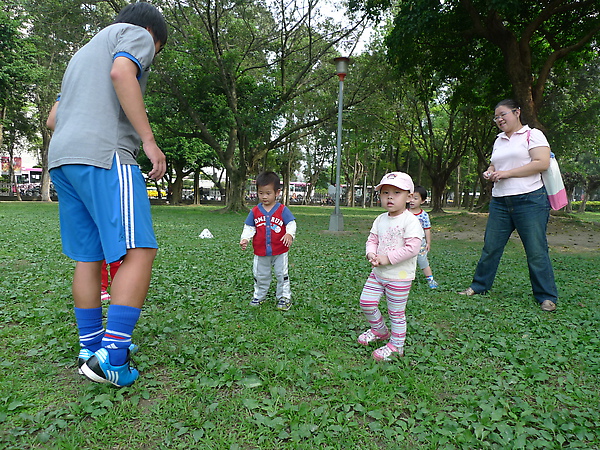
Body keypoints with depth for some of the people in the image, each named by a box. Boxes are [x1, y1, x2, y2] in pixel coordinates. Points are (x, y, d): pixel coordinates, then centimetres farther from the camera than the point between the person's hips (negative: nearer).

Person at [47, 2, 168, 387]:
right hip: (105, 156, -9)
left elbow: (53, 119, 30)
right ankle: (111, 357, -19)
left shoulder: (84, 52, 35)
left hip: (61, 160, 9)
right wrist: (149, 140, -15)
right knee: (139, 251, -14)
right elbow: (122, 73, -13)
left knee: (89, 257, 10)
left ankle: (91, 347, 16)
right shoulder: (136, 34, 11)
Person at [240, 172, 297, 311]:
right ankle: (259, 296, 33)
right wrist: (245, 239, -15)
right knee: (260, 276, 16)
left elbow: (291, 224, -11)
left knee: (282, 274, 9)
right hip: (260, 252, 3)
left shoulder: (282, 210, -8)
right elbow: (249, 228, 2)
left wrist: (289, 234, -31)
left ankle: (284, 297, 22)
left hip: (280, 251, -2)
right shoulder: (255, 211, -1)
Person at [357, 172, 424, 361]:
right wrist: (371, 254, -10)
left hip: (399, 276, -7)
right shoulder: (380, 220, 6)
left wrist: (388, 258, -23)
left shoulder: (410, 221, -16)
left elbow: (412, 247, -23)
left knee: (396, 312, 5)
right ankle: (380, 330, 35)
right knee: (366, 303, 9)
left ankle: (396, 346, 24)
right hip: (378, 273, 7)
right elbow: (372, 240, 12)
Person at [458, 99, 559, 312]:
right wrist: (490, 172, 6)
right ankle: (479, 285, 19)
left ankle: (547, 297, 10)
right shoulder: (499, 140, 19)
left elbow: (542, 163, -13)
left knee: (536, 251, -2)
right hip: (500, 202, 6)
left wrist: (507, 173, -15)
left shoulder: (533, 134, 0)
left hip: (530, 200, -6)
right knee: (490, 247, 7)